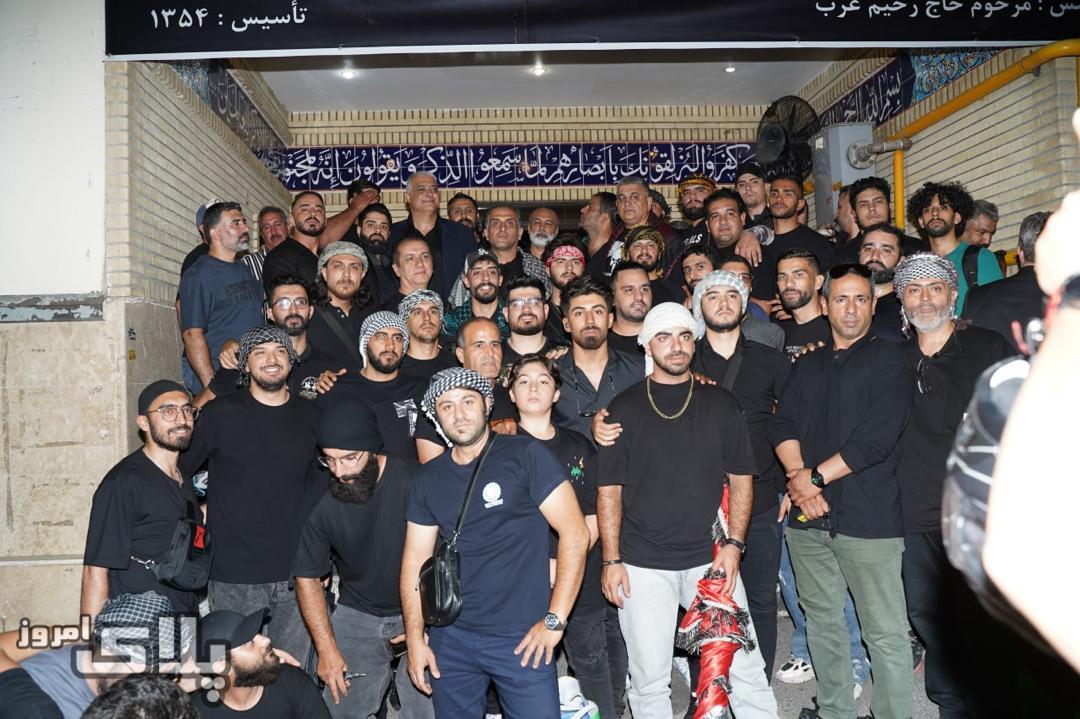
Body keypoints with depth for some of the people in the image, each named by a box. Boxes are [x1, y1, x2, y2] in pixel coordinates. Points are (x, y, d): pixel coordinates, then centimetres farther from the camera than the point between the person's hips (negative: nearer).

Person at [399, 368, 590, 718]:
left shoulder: (526, 455, -8)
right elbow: (415, 560, 9)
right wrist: (414, 637, 2)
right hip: (450, 637, 4)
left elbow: (574, 533, -11)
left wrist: (555, 620, -13)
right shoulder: (428, 478, 7)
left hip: (522, 638, -4)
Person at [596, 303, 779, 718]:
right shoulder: (625, 408, 3)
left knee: (745, 669, 2)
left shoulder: (720, 404, 7)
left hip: (710, 559, 1)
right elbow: (609, 488, 2)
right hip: (642, 565, -1)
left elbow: (741, 477, 8)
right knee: (649, 681, 6)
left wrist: (734, 543, -3)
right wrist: (611, 560, -3)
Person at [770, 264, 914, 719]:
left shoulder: (888, 360, 0)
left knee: (885, 631, -1)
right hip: (807, 513, 5)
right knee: (822, 621, 14)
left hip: (869, 515, -5)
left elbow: (877, 437, -11)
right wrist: (799, 480, -11)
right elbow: (783, 426, 5)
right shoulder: (807, 366, 16)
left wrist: (815, 476, -11)